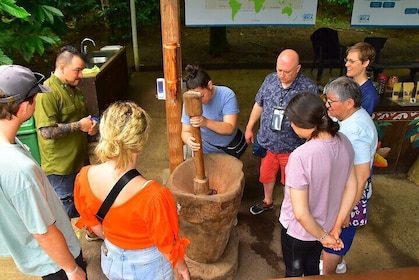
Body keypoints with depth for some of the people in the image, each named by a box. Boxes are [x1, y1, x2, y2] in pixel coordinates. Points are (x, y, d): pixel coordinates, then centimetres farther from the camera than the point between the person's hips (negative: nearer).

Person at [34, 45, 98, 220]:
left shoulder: (74, 89, 10)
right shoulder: (47, 93, -20)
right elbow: (46, 131, -28)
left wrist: (91, 125, 0)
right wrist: (79, 126, -22)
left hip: (80, 159, 9)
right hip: (60, 165, -8)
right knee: (66, 207, 5)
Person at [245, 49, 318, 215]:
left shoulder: (309, 88, -19)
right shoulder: (270, 80, -6)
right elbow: (259, 105, 6)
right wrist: (249, 128, 11)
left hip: (292, 146, -4)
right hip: (267, 142, 4)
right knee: (266, 174, 23)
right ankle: (267, 201, 51)